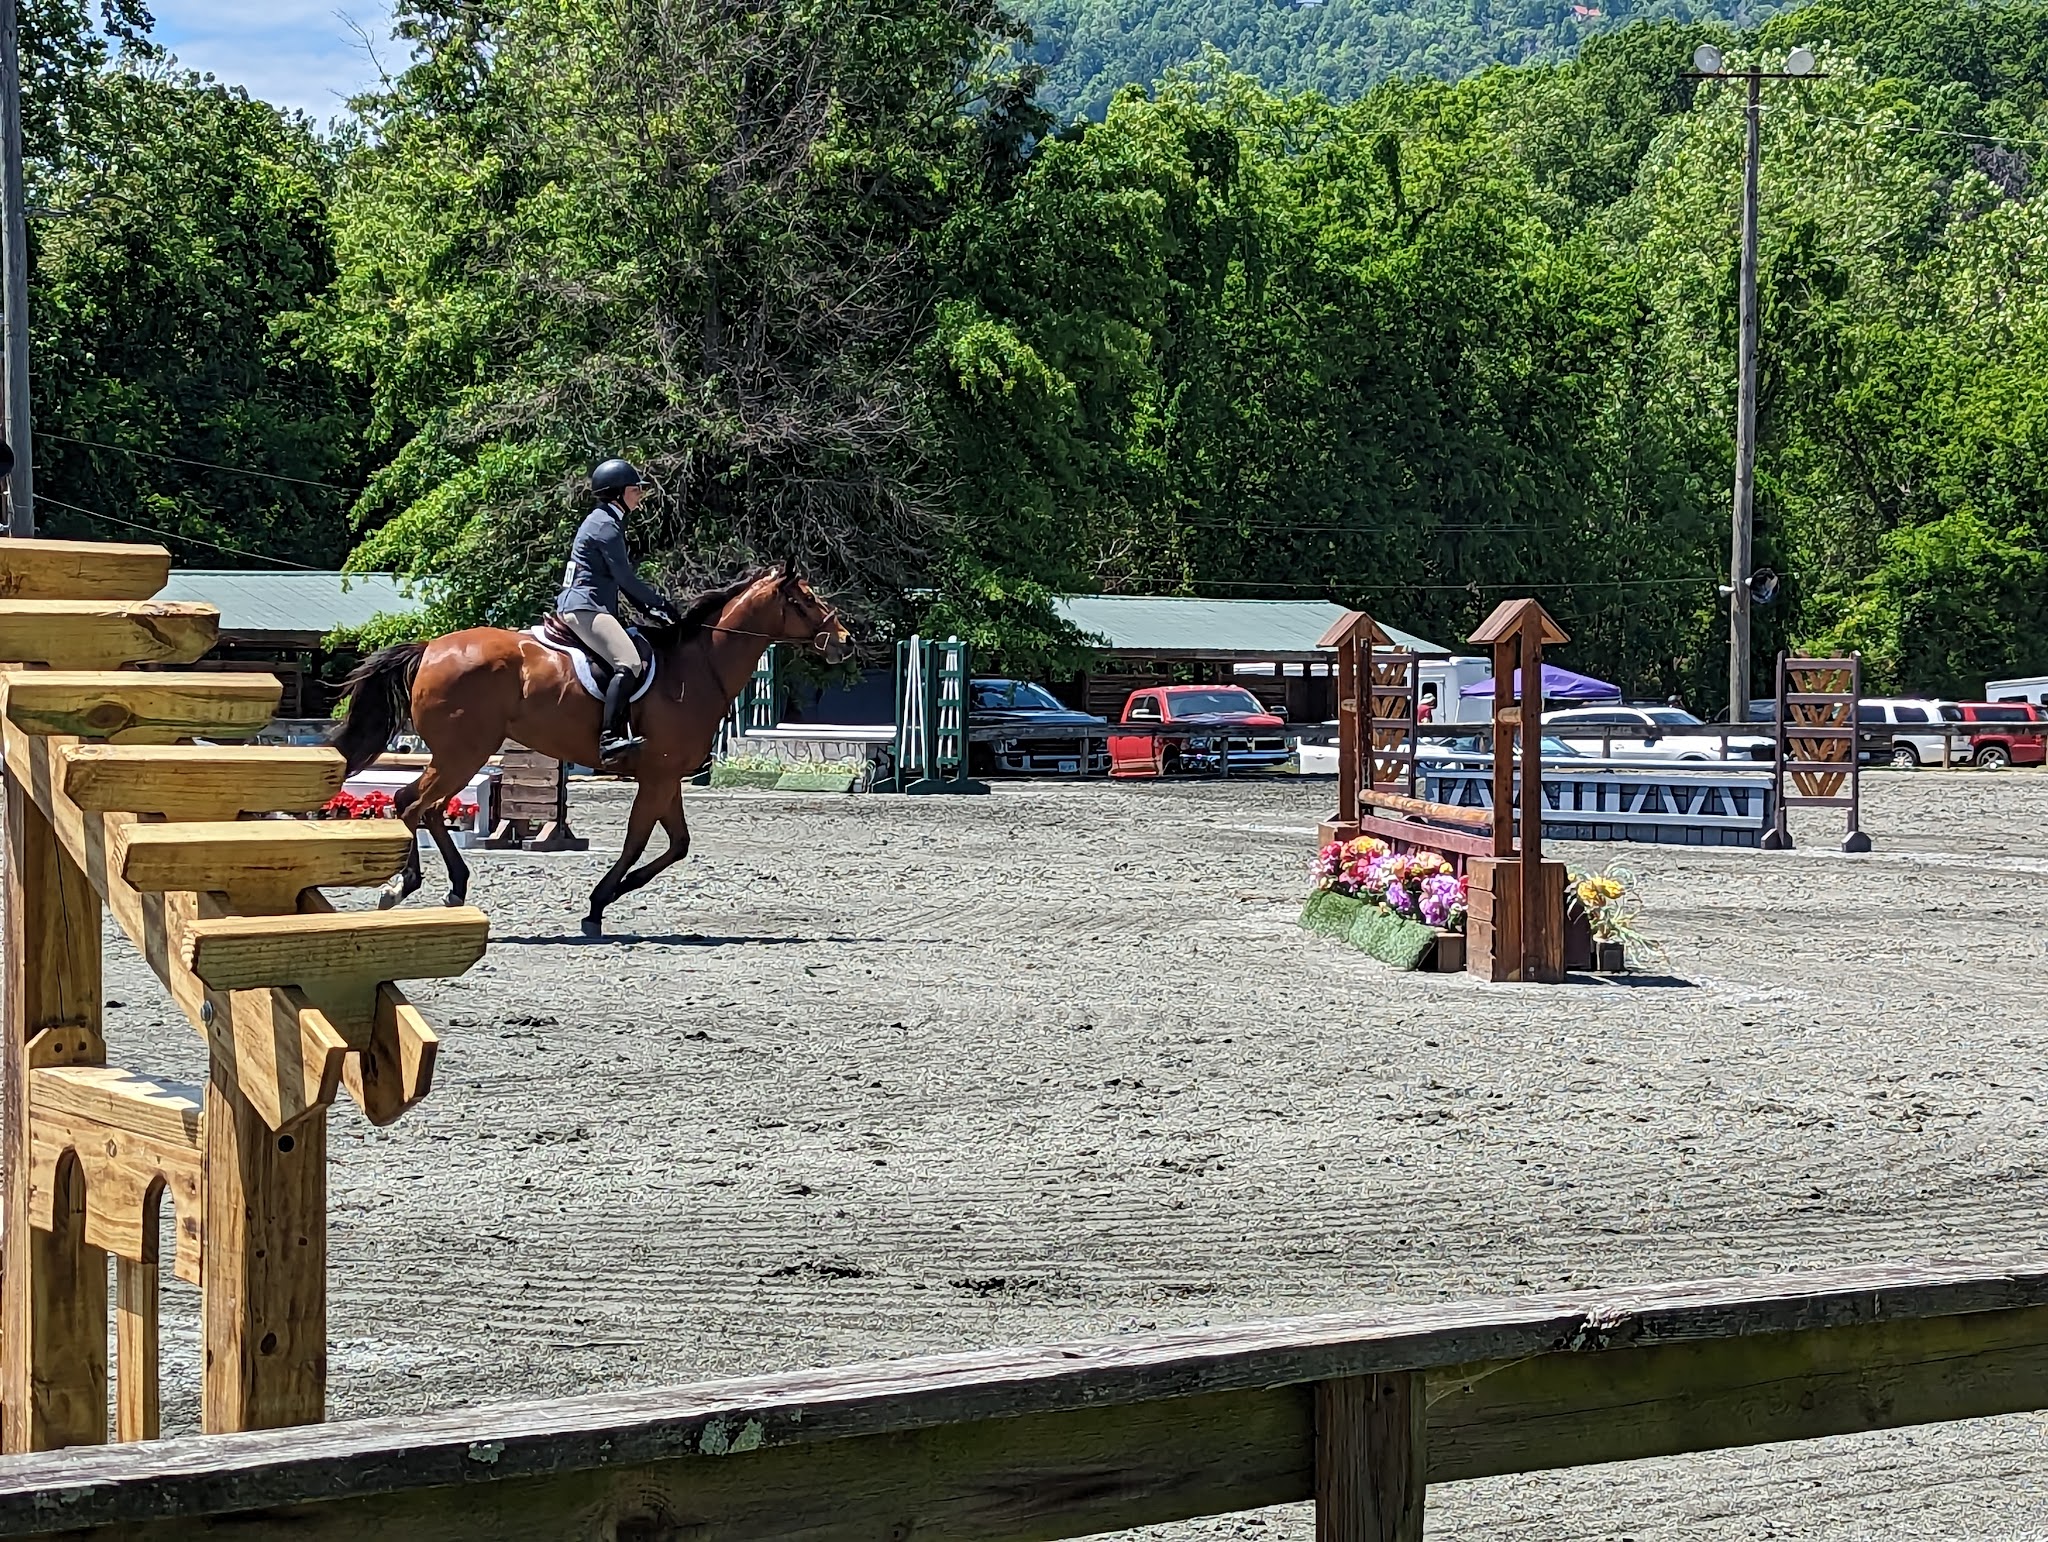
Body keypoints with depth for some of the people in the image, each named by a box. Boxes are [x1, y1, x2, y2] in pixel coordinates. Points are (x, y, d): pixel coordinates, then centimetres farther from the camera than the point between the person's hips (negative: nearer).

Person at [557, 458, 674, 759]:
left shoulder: (607, 522, 22)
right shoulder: (606, 525, -10)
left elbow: (622, 578, 23)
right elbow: (626, 578, -12)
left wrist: (650, 608, 13)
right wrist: (659, 602, -2)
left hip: (593, 606, 11)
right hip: (585, 606, -11)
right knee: (629, 663, -27)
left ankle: (625, 731, 6)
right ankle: (609, 737, -37)